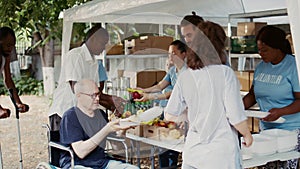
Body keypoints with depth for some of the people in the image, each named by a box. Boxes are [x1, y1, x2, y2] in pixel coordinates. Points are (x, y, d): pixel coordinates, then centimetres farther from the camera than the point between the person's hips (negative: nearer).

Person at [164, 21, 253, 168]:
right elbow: (236, 116, -12)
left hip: (192, 153, 3)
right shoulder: (225, 73, -11)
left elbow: (169, 115, 5)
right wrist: (247, 135, 7)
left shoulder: (184, 77, -1)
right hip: (222, 155, -3)